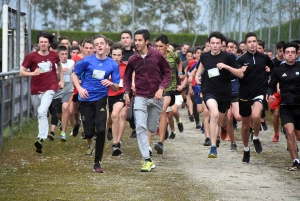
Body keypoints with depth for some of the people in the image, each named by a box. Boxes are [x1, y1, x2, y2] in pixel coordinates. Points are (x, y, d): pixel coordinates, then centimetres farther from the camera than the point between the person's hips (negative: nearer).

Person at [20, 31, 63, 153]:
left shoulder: (54, 56, 1)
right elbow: (22, 73, -4)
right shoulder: (32, 56, -6)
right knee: (39, 114, 14)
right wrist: (33, 73, -23)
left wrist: (61, 80, 19)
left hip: (49, 88, -2)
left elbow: (59, 65, 24)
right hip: (36, 90, 2)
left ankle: (41, 139, -28)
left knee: (42, 112, -22)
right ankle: (43, 133, 33)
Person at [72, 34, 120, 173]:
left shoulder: (113, 65, -1)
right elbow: (74, 75, 6)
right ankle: (89, 138, 41)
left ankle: (97, 163, 1)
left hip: (100, 99, 1)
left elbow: (116, 88, 2)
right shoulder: (87, 61, -5)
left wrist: (110, 83, -21)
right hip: (85, 99, -1)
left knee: (101, 130, -13)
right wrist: (79, 88, -11)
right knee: (89, 133, -1)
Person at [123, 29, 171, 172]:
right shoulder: (133, 60, -1)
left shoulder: (157, 56, -6)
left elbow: (167, 73, 1)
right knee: (140, 127, -14)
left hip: (156, 97, 0)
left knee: (152, 129, 9)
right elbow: (127, 77, 13)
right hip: (140, 97, 0)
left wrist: (161, 88, -13)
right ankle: (147, 160, -16)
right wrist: (127, 93, 2)